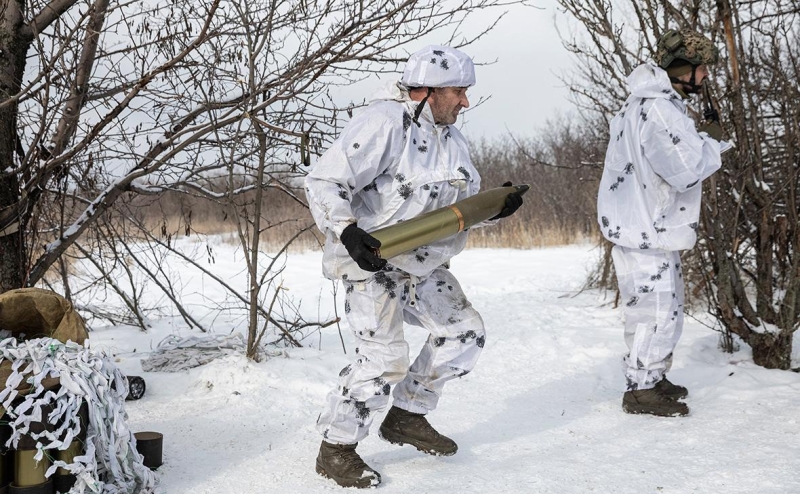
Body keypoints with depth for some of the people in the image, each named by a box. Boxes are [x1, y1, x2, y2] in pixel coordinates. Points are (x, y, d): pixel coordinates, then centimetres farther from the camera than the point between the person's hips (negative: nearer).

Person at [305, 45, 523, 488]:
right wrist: (347, 231, -40)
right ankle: (335, 450, 3)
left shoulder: (450, 138, 9)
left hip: (419, 265, 9)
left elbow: (465, 202, 16)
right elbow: (325, 182, -25)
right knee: (384, 356, -14)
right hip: (368, 259, -9)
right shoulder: (385, 123, -20)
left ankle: (406, 417, 22)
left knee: (463, 331, 9)